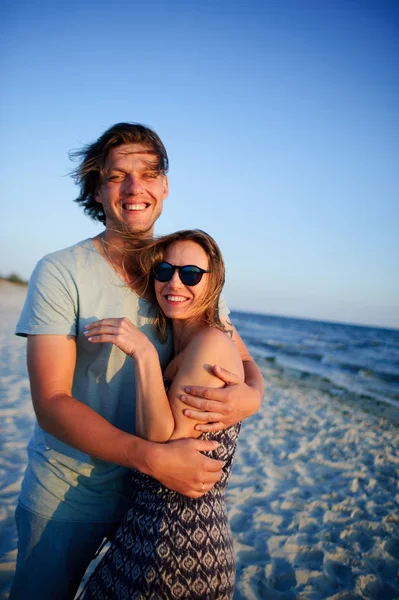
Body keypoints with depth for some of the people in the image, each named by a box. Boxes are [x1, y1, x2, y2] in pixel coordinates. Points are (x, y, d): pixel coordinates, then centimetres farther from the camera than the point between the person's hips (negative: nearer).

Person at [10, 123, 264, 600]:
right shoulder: (59, 273, -14)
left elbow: (243, 359, 2)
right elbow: (51, 402, -20)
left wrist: (251, 395, -23)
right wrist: (154, 457, -32)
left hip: (156, 483, 3)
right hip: (67, 488, -3)